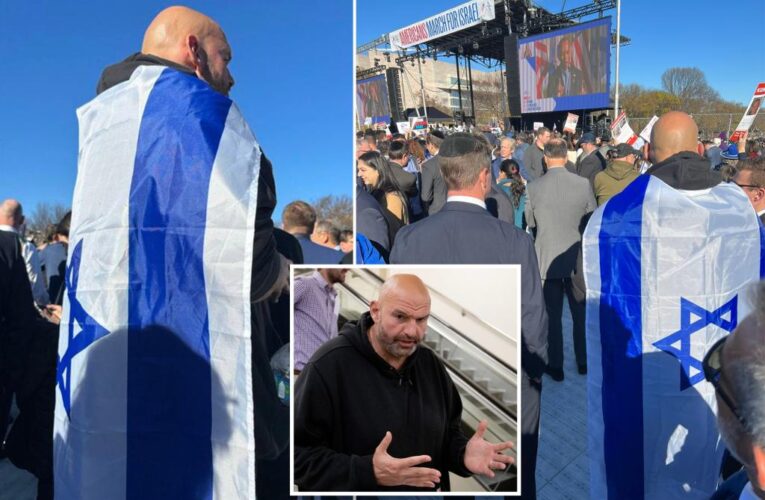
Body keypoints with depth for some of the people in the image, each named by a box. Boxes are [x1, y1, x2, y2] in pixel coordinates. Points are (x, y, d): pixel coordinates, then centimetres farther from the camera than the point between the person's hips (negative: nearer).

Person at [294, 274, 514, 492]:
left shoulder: (432, 365, -2)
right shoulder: (328, 365, -22)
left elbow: (448, 435, 7)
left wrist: (463, 454, -15)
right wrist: (367, 472, -34)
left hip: (426, 487, 5)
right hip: (358, 485, -5)